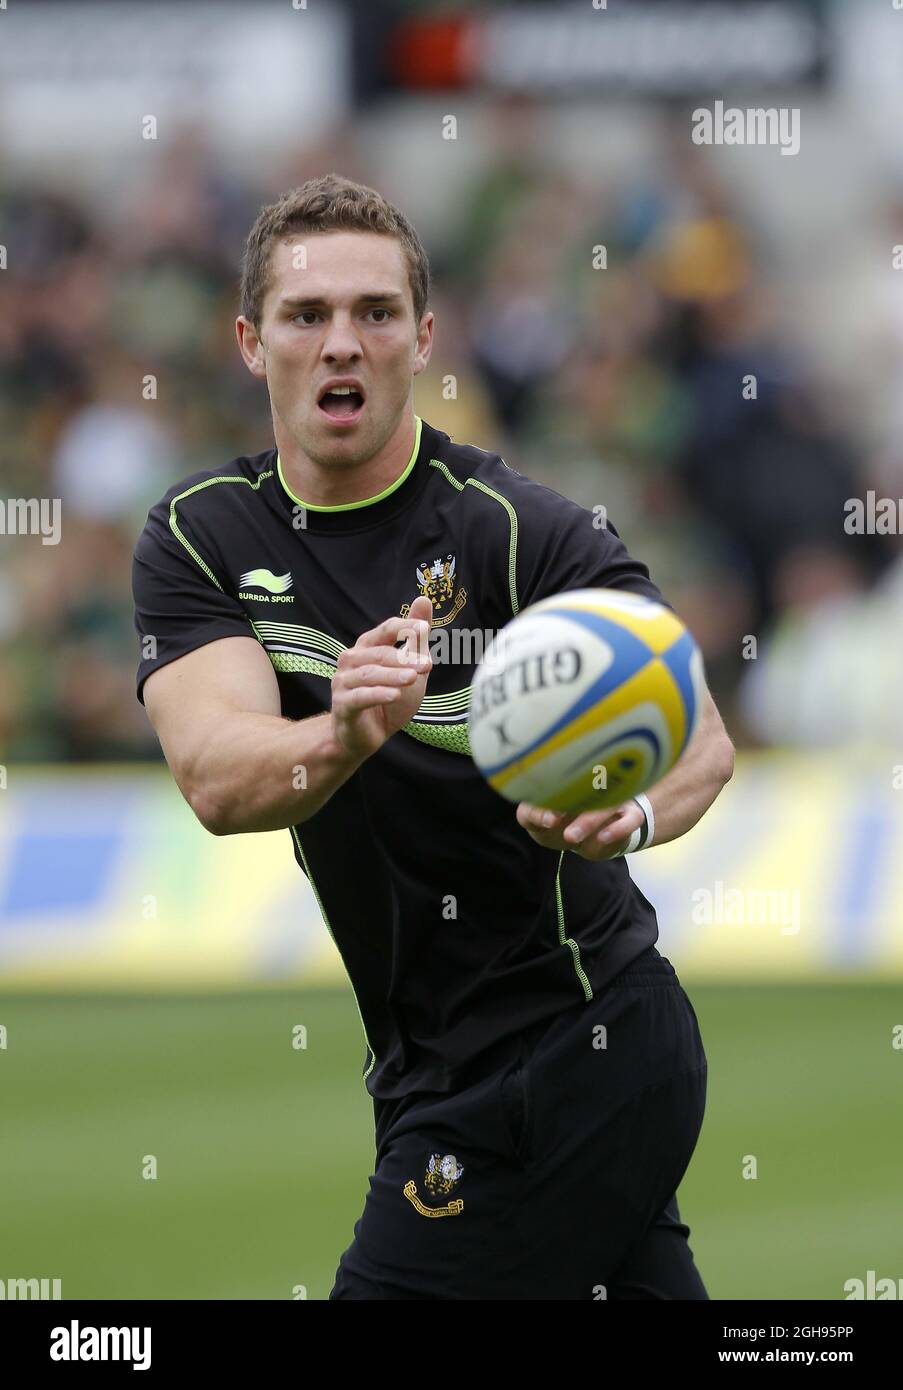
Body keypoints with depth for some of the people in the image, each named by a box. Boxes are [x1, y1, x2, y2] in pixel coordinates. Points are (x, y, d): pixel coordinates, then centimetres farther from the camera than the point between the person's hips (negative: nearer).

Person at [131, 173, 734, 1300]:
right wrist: (340, 739, -42)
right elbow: (214, 776, -19)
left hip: (562, 1065, -6)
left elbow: (699, 732, -28)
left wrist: (632, 809, -52)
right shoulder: (197, 540, -1)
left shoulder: (524, 531, -15)